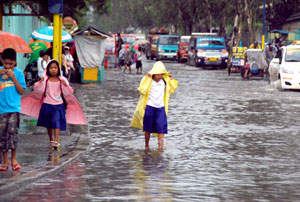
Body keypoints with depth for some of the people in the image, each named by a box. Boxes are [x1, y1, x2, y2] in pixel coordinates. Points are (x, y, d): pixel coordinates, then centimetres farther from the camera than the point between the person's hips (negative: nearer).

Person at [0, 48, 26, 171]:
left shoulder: (18, 73, 2)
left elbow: (21, 92, -1)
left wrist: (13, 78, -10)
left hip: (14, 108, -2)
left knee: (12, 131, -11)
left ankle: (13, 159, 5)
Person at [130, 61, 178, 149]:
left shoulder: (164, 82, 5)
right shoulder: (148, 81, -7)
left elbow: (173, 88, 21)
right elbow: (142, 90, -22)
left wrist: (171, 79, 7)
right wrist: (147, 79, -22)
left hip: (160, 107, 2)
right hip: (149, 107, -2)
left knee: (161, 128, -10)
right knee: (148, 129, 9)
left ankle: (160, 145, -13)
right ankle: (146, 145, 25)